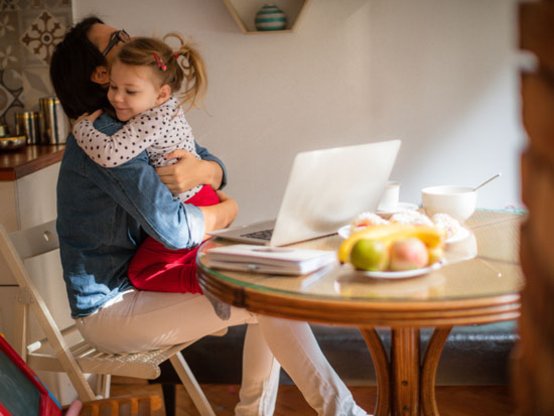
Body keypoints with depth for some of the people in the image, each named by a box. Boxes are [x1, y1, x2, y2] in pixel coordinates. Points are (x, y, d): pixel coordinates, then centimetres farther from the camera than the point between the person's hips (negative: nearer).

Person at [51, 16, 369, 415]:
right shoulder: (101, 137, -21)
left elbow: (217, 168, 5)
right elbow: (172, 229, -28)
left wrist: (201, 170, -21)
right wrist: (225, 211, -7)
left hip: (138, 280, 9)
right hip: (110, 308, -9)